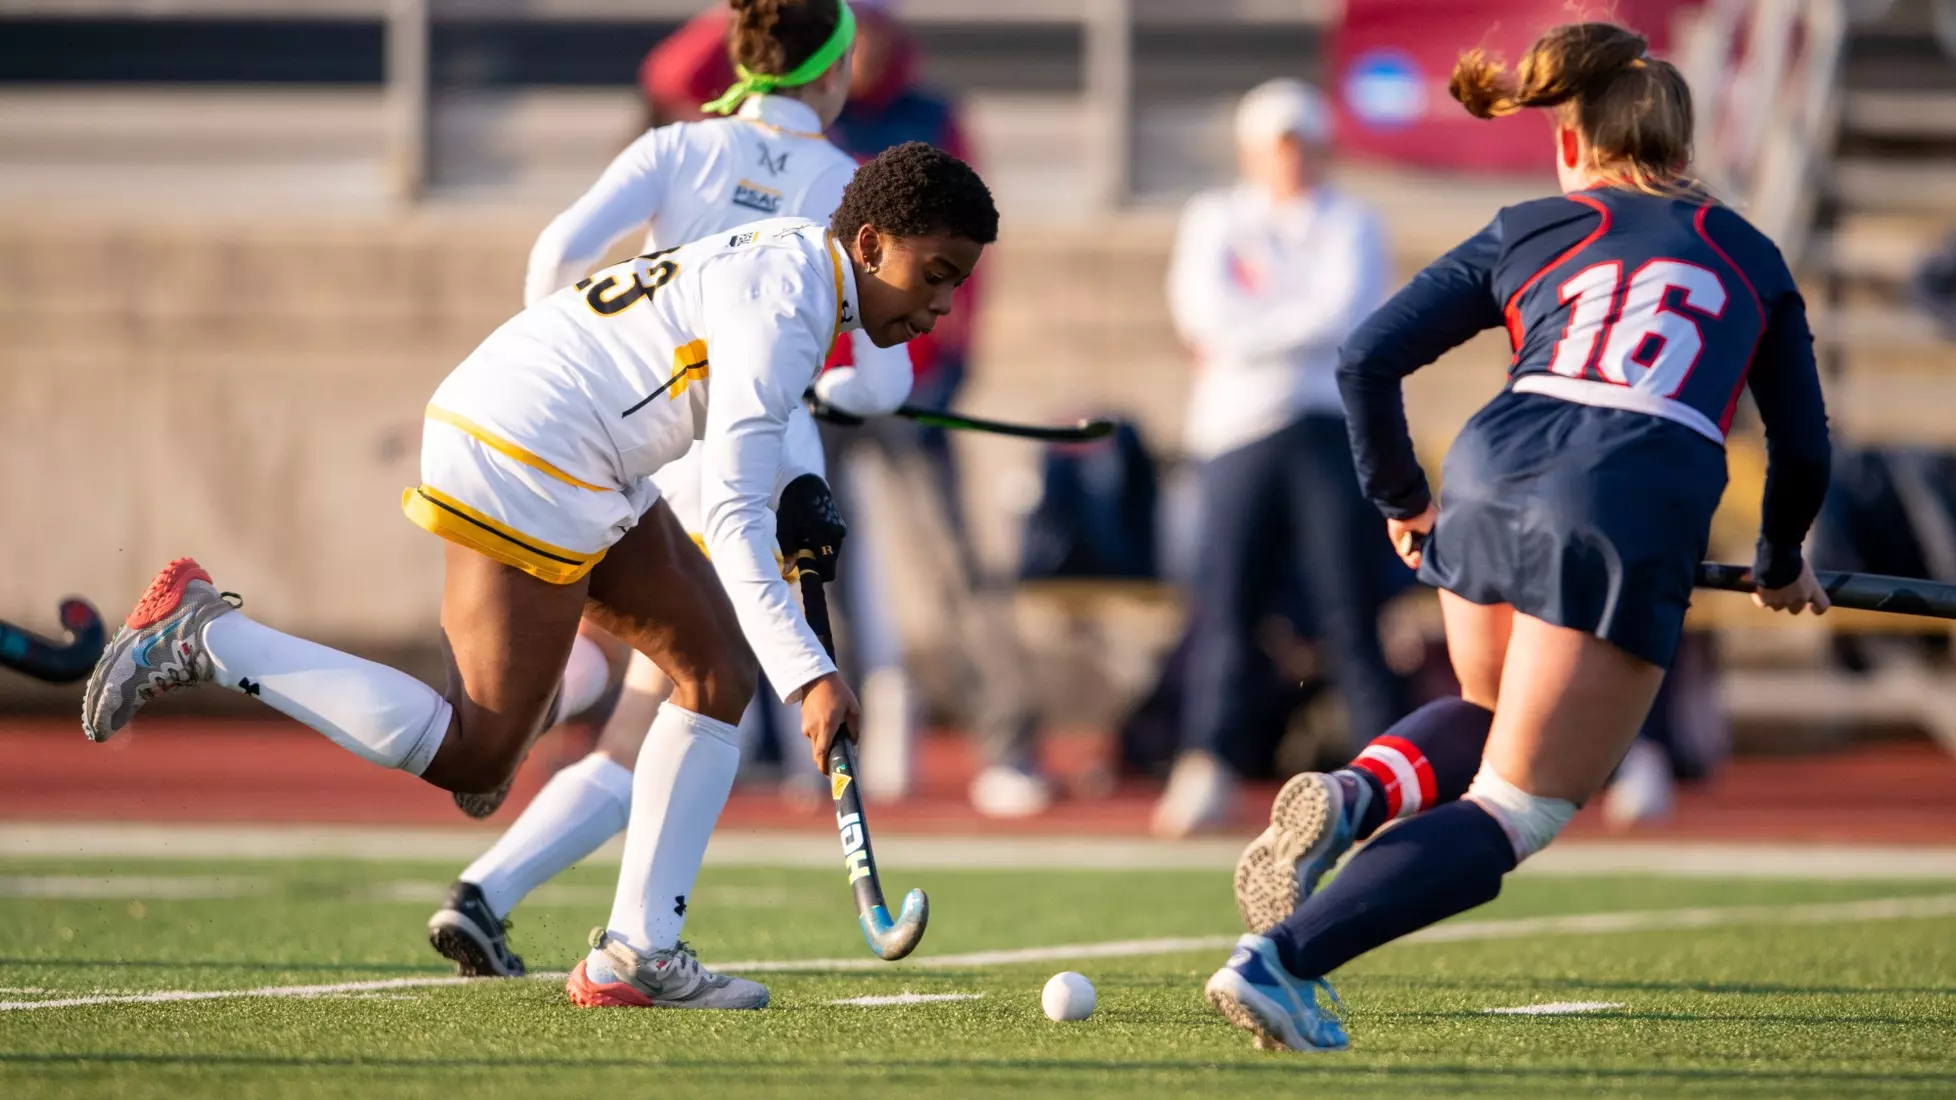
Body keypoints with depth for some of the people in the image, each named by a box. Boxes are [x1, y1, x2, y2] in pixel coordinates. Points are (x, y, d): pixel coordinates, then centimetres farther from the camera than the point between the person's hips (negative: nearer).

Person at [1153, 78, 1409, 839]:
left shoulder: (1350, 226, 12)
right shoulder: (1214, 220, 18)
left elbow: (1343, 317, -4)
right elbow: (1205, 309, 2)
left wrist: (1238, 332, -1)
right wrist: (1300, 319, -3)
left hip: (1333, 427, -1)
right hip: (1239, 432, 1)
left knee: (1349, 608, -7)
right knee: (1223, 600, -9)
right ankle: (1207, 766, -8)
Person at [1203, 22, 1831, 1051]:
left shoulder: (1524, 234, 23)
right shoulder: (1746, 256, 23)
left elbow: (1366, 359, 16)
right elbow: (1803, 451, 25)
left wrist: (1400, 502, 31)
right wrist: (1781, 567, 45)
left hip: (1492, 474, 3)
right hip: (1640, 504, -3)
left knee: (1492, 713, 32)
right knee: (1513, 810, 0)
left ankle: (1353, 795, 0)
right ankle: (1279, 960, -18)